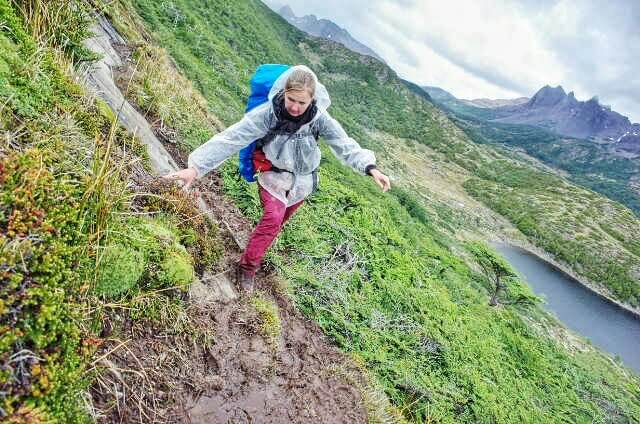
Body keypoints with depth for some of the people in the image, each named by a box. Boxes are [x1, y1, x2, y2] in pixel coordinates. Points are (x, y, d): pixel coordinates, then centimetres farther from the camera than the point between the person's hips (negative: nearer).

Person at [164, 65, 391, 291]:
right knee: (273, 218, -21)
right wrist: (196, 167, -36)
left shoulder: (319, 117, -18)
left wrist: (370, 167, -34)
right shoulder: (268, 113, -25)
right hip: (274, 174, -3)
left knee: (280, 221, 14)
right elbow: (231, 138, -30)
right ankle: (247, 266, -4)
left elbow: (344, 144, -18)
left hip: (303, 179, 3)